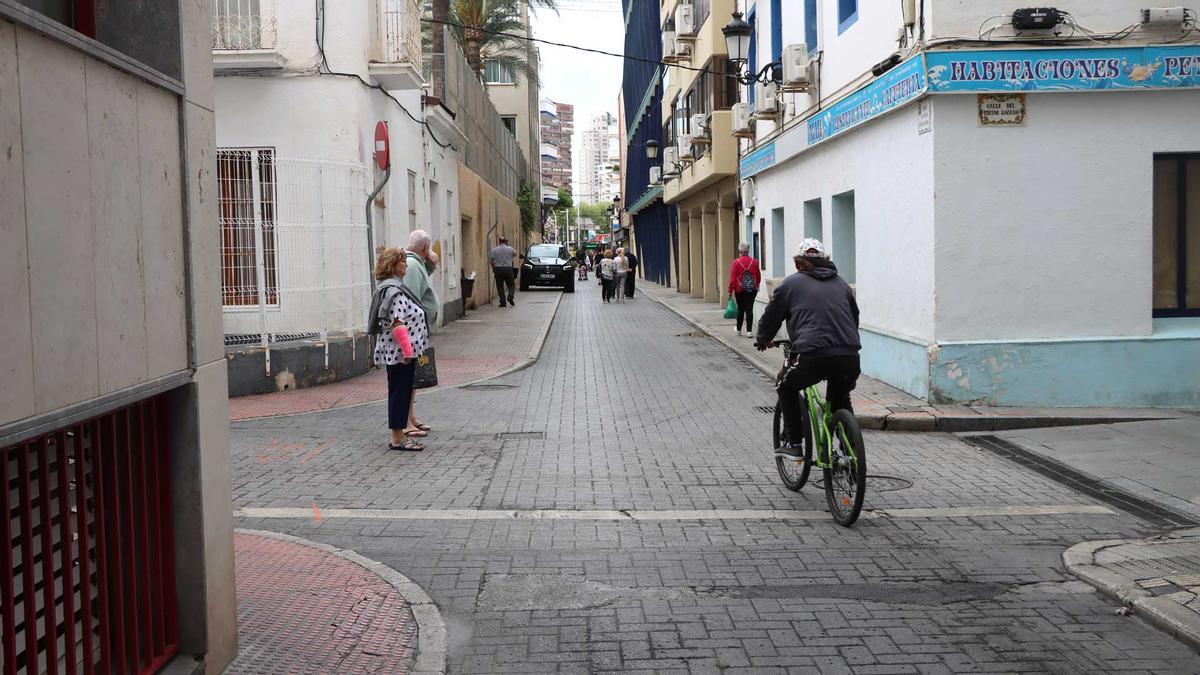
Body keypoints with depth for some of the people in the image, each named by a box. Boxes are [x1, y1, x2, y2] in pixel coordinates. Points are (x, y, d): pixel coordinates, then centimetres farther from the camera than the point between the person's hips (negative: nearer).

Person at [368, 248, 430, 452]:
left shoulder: (392, 287, 17)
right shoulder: (394, 290, -17)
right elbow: (397, 323, -24)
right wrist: (408, 350, -23)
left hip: (396, 351, 10)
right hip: (400, 351, -10)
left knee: (400, 392, 14)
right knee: (400, 392, -4)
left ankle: (399, 435, 20)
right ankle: (397, 439, 1)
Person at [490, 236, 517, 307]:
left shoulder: (494, 250, -1)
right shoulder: (510, 249, -1)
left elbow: (492, 261, -2)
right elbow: (515, 254, 19)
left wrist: (493, 269, 10)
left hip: (498, 269, 0)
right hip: (508, 269, 0)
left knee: (500, 287, 6)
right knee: (511, 285, 10)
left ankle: (503, 302, 2)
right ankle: (510, 297, -13)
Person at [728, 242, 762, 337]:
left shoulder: (736, 262, -9)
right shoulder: (754, 262, 0)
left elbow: (732, 278, -9)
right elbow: (759, 277, 10)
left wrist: (730, 291, -1)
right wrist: (756, 286, 27)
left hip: (740, 290, -1)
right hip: (752, 290, 1)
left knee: (741, 309, 12)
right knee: (749, 309, 1)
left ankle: (739, 330, 24)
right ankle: (749, 331, -5)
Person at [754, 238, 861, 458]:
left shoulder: (791, 283, 11)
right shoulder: (841, 283, 23)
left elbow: (771, 316, 19)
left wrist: (762, 340, 39)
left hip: (813, 355, -4)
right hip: (849, 358, 4)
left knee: (786, 387, 24)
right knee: (840, 399, 31)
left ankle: (794, 443, 19)